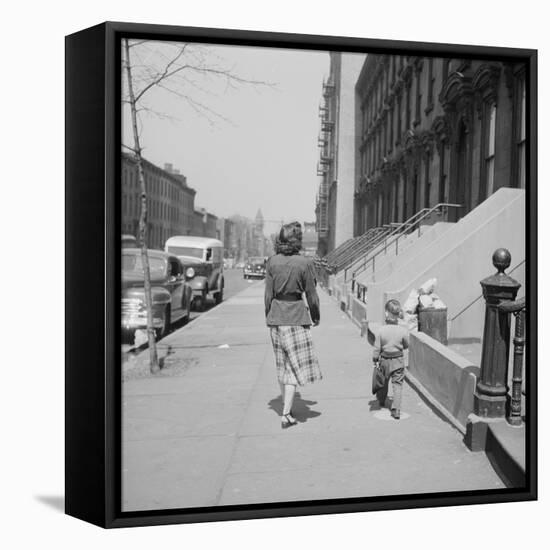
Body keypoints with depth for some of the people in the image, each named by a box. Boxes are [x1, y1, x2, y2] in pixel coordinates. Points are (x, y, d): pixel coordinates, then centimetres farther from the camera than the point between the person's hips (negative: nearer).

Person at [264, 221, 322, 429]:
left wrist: (269, 318, 13)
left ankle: (286, 408, 29)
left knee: (282, 366, 17)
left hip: (276, 317, 4)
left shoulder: (272, 261, 0)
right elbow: (311, 295, -5)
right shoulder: (304, 263, -10)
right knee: (295, 366, 3)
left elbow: (268, 294, 2)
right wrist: (316, 317, 11)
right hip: (296, 317, -4)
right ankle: (286, 414, -1)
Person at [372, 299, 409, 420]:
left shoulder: (381, 330, -16)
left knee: (383, 382, 21)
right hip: (398, 361, -1)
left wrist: (375, 360, 4)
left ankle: (381, 401, 42)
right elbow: (406, 345, 1)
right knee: (397, 384, 4)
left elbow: (377, 348, -9)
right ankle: (396, 409, -4)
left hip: (384, 360, 1)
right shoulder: (403, 330, -14)